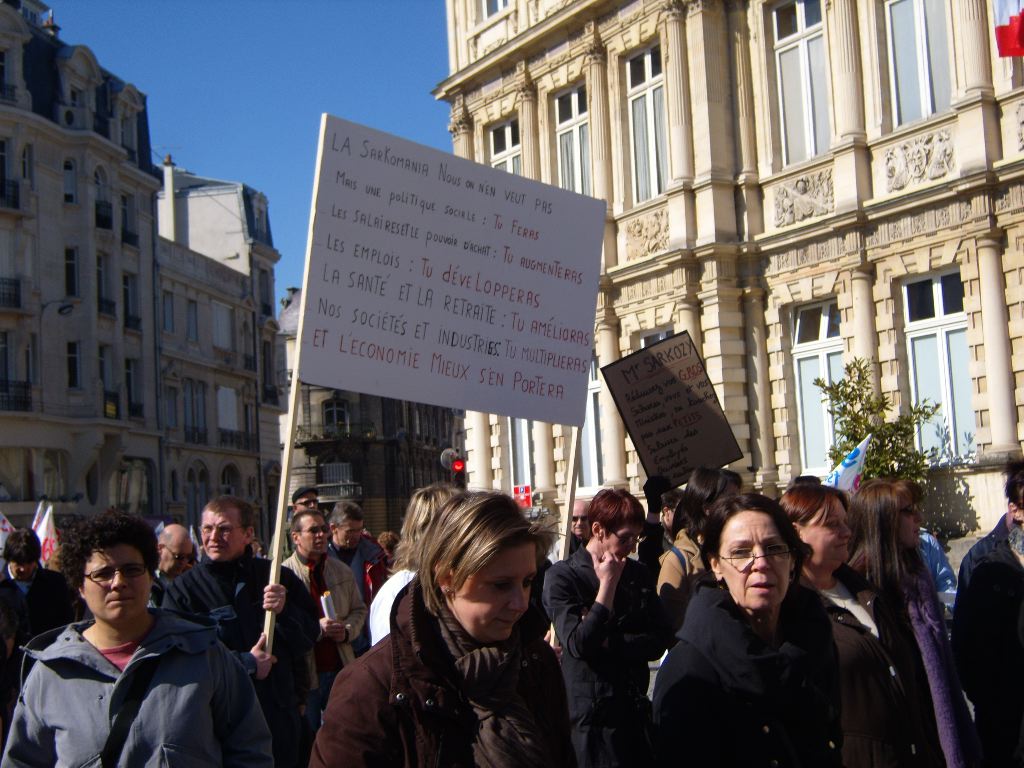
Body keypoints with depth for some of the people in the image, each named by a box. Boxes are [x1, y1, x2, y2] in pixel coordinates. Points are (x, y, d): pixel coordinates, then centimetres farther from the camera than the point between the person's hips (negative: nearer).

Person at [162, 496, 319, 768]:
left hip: (280, 716, 3)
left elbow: (309, 639, 4)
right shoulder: (183, 590, -4)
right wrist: (247, 664, -16)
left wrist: (285, 611, -15)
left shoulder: (278, 578, 6)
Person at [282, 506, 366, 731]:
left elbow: (359, 610, 17)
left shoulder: (342, 571, 10)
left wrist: (347, 631, -3)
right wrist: (316, 627, -21)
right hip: (304, 672, -5)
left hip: (340, 669, 5)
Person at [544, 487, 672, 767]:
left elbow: (661, 639, 1)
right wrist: (608, 584, -16)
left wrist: (608, 643, -12)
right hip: (591, 712, -5)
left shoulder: (638, 574, 10)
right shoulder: (562, 576, -8)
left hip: (636, 710, 5)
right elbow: (578, 645, -19)